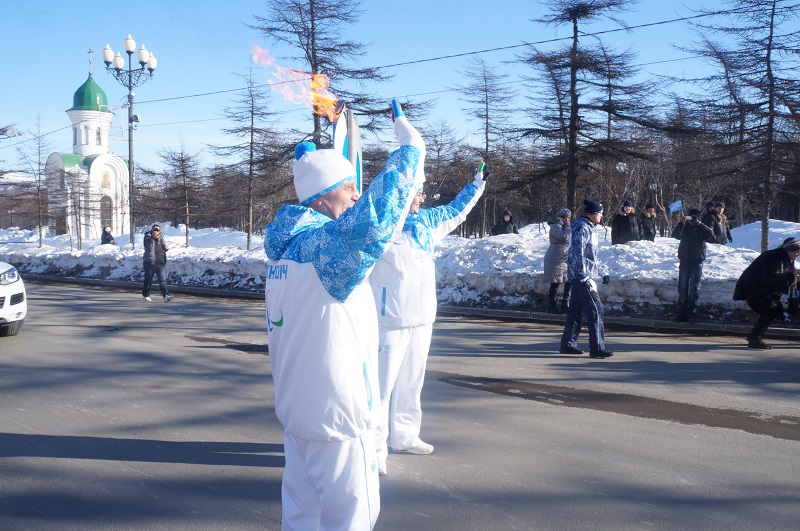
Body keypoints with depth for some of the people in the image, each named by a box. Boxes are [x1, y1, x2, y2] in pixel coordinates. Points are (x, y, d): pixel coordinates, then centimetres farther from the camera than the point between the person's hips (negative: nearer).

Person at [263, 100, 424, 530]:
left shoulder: (284, 245, 8)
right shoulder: (327, 244, -21)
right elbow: (376, 216, -32)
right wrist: (411, 147, -26)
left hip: (295, 409, 9)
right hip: (335, 414, -9)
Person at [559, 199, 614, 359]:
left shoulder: (589, 228, 18)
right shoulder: (582, 228, -14)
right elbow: (578, 254, -21)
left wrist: (603, 271, 22)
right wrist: (585, 278, -23)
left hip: (579, 277, 10)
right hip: (581, 276, -10)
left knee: (576, 309, 12)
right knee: (595, 309, -10)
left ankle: (568, 344, 18)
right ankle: (597, 347, -10)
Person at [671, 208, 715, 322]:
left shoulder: (701, 229, 1)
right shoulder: (685, 227, 8)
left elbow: (710, 235, -17)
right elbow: (675, 234, -8)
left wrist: (698, 224, -21)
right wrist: (681, 223, -21)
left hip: (696, 263, -2)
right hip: (684, 262, 3)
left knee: (693, 289, -1)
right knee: (682, 289, 2)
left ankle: (691, 312, 3)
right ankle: (682, 312, 4)